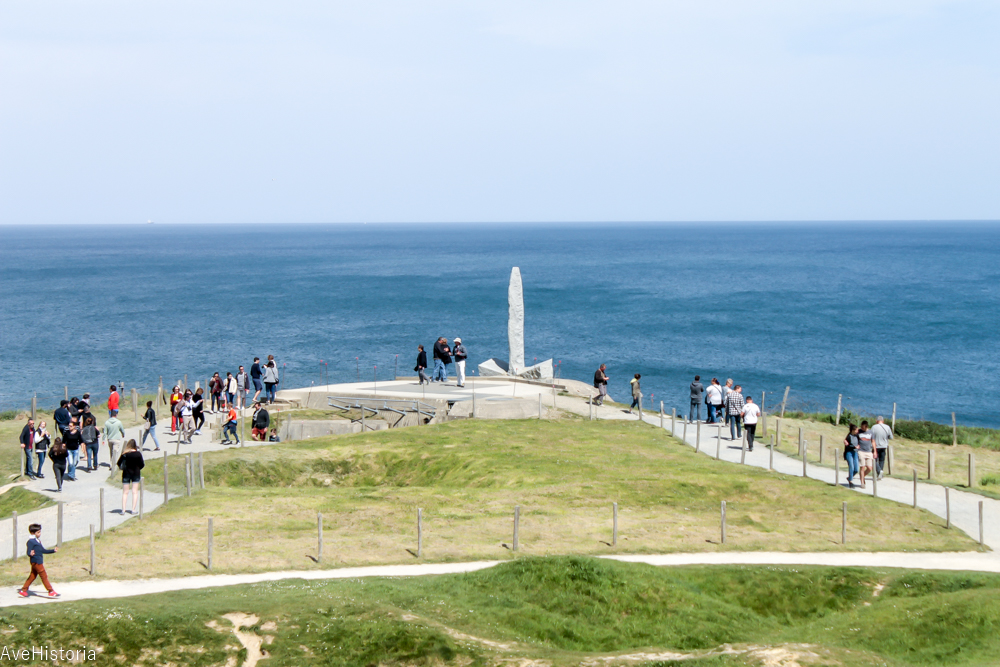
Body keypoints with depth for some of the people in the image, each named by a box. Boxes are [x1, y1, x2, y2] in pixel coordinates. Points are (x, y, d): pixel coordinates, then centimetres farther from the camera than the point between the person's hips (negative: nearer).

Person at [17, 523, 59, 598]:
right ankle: (51, 592, 1)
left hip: (39, 561, 10)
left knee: (32, 576, 13)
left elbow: (43, 550, 25)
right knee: (44, 576, -4)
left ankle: (23, 591, 17)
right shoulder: (31, 542, -14)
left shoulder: (38, 541, 17)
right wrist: (30, 554, -43)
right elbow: (29, 552, -20)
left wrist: (53, 550, 28)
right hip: (36, 561, -10)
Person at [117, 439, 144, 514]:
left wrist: (121, 468, 17)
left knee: (125, 492, 7)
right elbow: (142, 464, -2)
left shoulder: (125, 454, -11)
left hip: (126, 474, 0)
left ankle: (123, 510, 2)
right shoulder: (138, 454, -9)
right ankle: (133, 509, 3)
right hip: (136, 474, 0)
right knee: (135, 492, 7)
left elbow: (118, 464, -4)